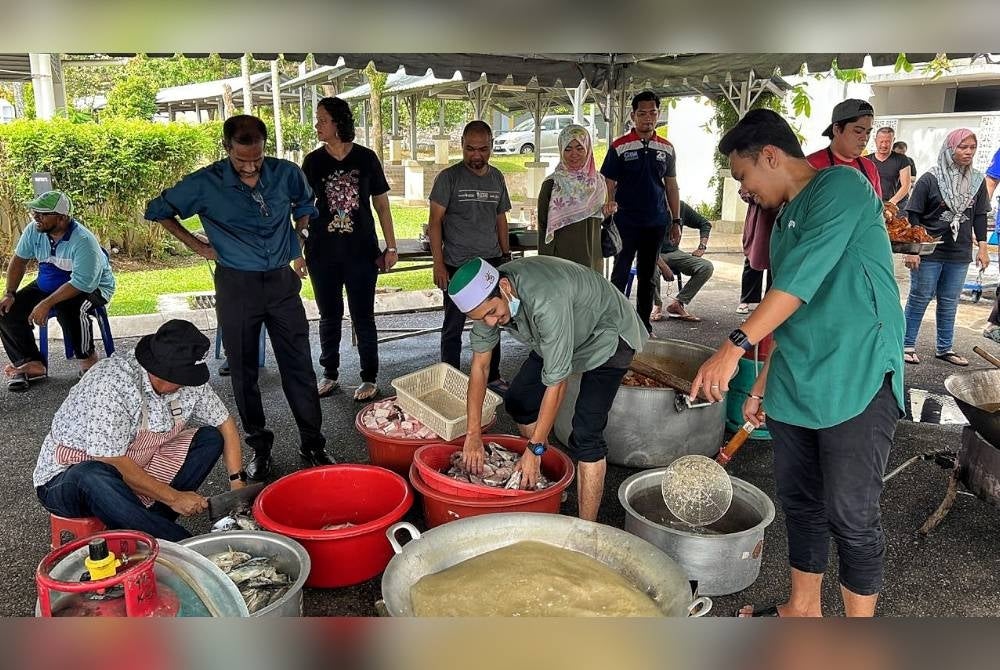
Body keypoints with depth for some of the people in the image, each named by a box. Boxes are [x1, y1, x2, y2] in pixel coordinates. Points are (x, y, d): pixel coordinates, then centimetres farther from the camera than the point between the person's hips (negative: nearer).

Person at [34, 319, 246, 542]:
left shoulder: (188, 381, -9)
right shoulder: (111, 384, -30)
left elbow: (225, 423, 3)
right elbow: (111, 463, -31)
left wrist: (237, 482, -7)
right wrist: (173, 497, -25)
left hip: (136, 471, 7)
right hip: (68, 479, -6)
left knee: (210, 438, -7)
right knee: (93, 478, -41)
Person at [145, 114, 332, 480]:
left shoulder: (286, 173, -2)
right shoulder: (206, 184, -7)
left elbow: (305, 205, 21)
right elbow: (158, 210, 8)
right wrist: (194, 244, 3)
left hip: (282, 281, 1)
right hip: (237, 286, -1)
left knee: (299, 366, 3)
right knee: (244, 371, 7)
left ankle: (313, 443, 15)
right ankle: (259, 447, 22)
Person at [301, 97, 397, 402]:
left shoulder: (365, 158, -1)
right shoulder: (313, 161, 2)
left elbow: (382, 204, 4)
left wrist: (391, 247, 1)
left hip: (361, 250, -2)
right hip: (322, 251, 2)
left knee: (363, 317, 4)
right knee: (330, 316, 12)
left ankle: (369, 379, 16)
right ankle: (330, 375, 26)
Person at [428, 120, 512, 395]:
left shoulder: (496, 177, 8)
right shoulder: (449, 177, -7)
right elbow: (435, 222, -8)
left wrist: (506, 255, 13)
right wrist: (439, 264, -13)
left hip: (492, 263, 5)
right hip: (457, 265, -5)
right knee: (453, 327, 4)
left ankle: (492, 378, 27)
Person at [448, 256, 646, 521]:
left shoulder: (546, 301, -41)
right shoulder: (487, 296, -17)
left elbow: (556, 382, -33)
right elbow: (479, 365, -8)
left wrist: (535, 449, -26)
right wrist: (473, 435, -10)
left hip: (608, 336, -8)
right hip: (562, 335, 8)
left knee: (586, 434, -18)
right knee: (518, 400, 9)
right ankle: (545, 472, 29)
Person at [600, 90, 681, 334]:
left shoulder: (667, 149, 8)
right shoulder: (619, 147, -3)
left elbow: (671, 186, 12)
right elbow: (608, 184, -4)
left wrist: (676, 221, 9)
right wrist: (608, 207, -17)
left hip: (656, 223, 4)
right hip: (626, 222, -4)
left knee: (647, 276, 12)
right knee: (620, 274, 0)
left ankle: (644, 323, 21)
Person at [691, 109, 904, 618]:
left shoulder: (842, 186, -9)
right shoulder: (786, 220, 18)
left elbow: (804, 278, -23)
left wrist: (735, 346, -27)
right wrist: (761, 387, 23)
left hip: (857, 378, -9)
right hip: (796, 384, 9)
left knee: (850, 514, -1)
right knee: (798, 500, 16)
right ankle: (803, 609, 34)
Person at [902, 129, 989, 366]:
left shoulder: (977, 181, 5)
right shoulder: (930, 179, -8)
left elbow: (980, 216, 13)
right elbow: (913, 216, -7)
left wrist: (982, 247, 9)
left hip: (960, 255, 4)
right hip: (929, 253, -4)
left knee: (949, 303, 12)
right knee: (919, 299, 4)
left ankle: (944, 348, 22)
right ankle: (907, 345, 13)